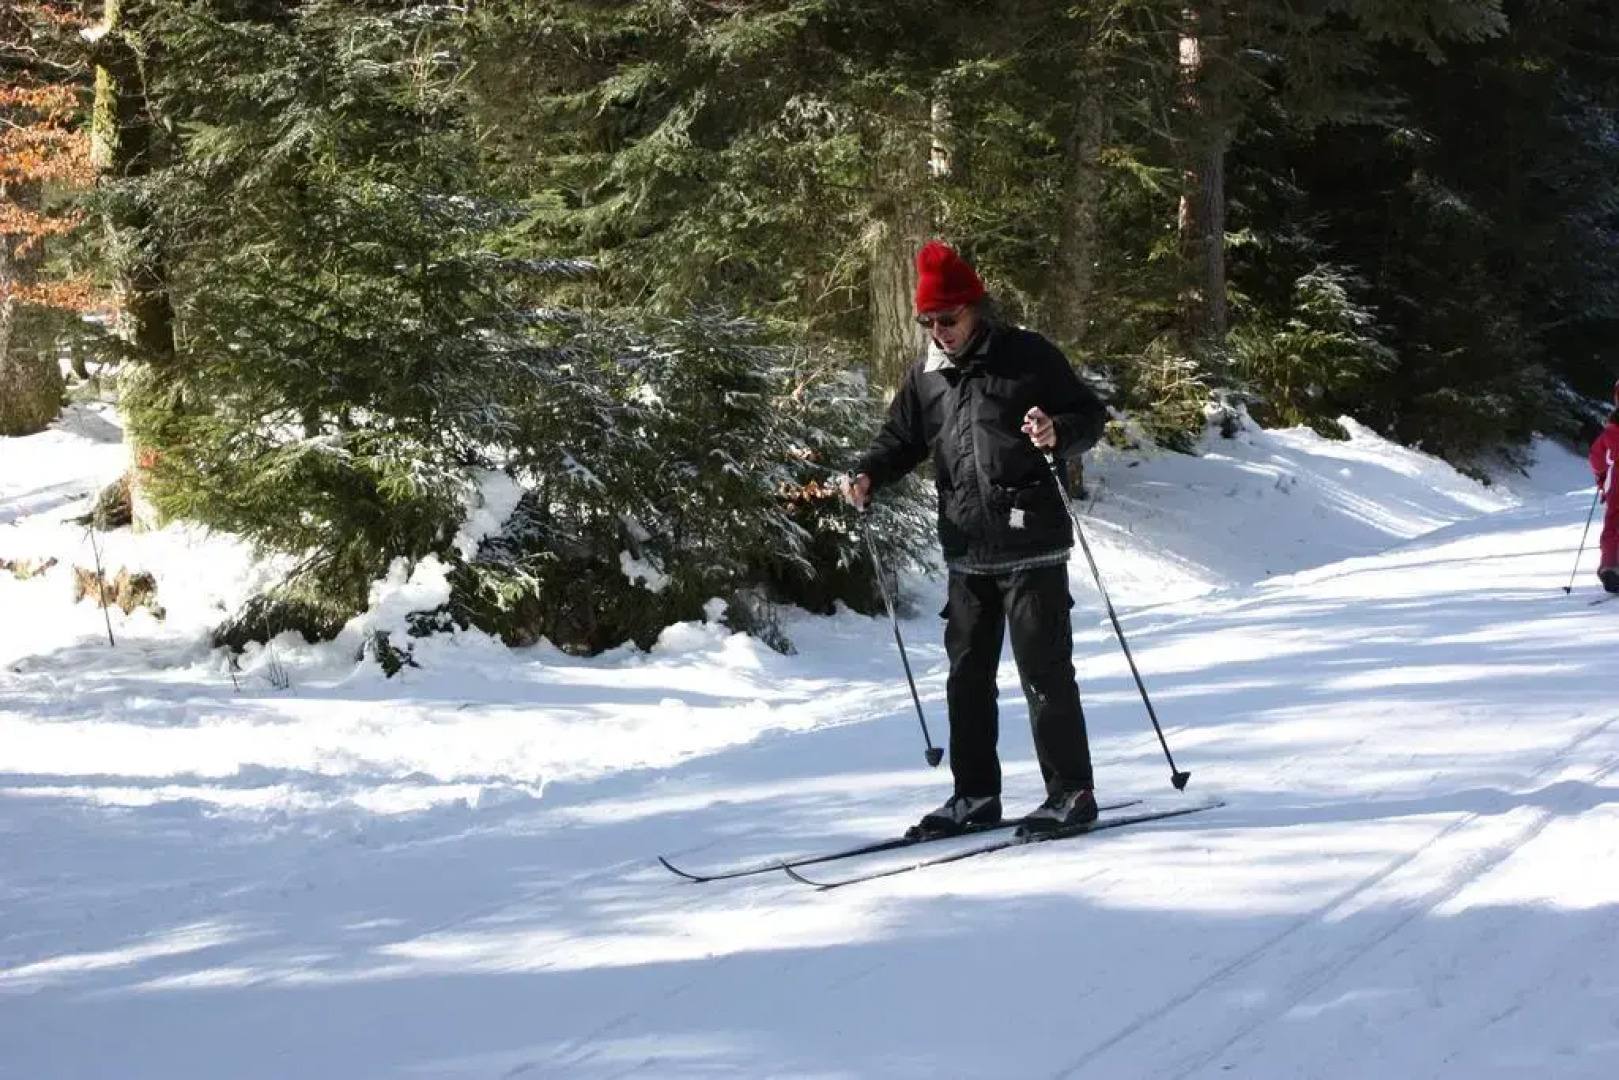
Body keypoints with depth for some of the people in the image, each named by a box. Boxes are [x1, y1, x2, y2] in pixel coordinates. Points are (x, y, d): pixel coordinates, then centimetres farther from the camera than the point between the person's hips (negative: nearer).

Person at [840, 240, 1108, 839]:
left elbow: (1091, 414, -3)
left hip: (1031, 546, -6)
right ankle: (975, 794, 19)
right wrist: (867, 476, -1)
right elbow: (900, 439, 18)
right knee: (967, 673, 9)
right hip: (966, 551, 6)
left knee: (1044, 671, -4)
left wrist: (1058, 435, -24)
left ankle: (1071, 793, 4)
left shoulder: (1028, 356, -5)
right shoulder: (926, 376, 11)